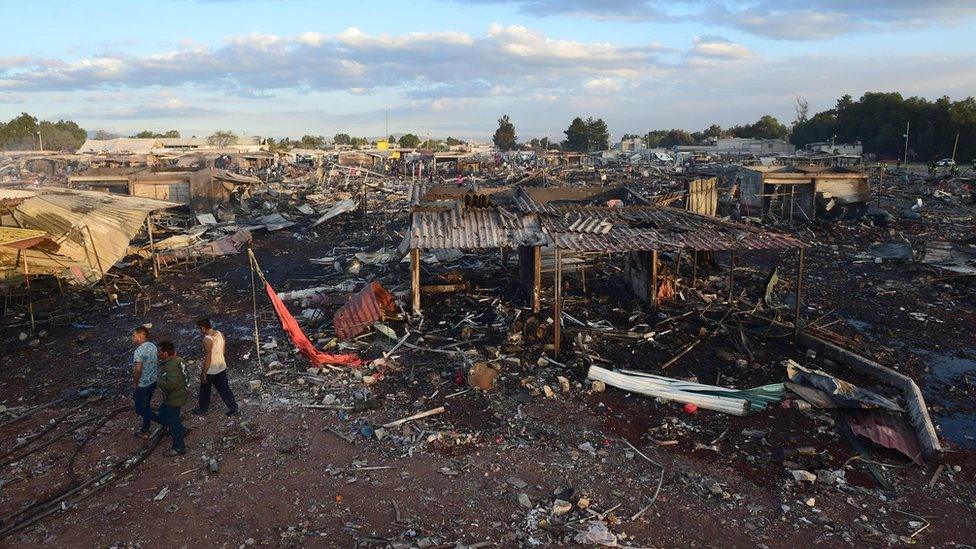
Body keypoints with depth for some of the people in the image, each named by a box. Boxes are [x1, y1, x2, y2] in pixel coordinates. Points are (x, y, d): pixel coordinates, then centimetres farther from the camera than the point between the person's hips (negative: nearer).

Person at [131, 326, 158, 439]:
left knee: (141, 408, 9)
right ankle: (145, 430, 31)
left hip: (143, 385, -8)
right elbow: (157, 363, 9)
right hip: (153, 382, 8)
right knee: (145, 405, 21)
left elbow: (138, 370, -27)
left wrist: (136, 384, -13)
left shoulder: (139, 351, -25)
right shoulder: (153, 346, 0)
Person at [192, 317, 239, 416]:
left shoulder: (207, 340, -27)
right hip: (222, 367, 6)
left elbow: (208, 359, -24)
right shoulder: (220, 334, -5)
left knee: (205, 391, 17)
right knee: (224, 389, 17)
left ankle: (202, 410, 35)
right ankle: (233, 408, 21)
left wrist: (204, 374, -15)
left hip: (210, 370, -6)